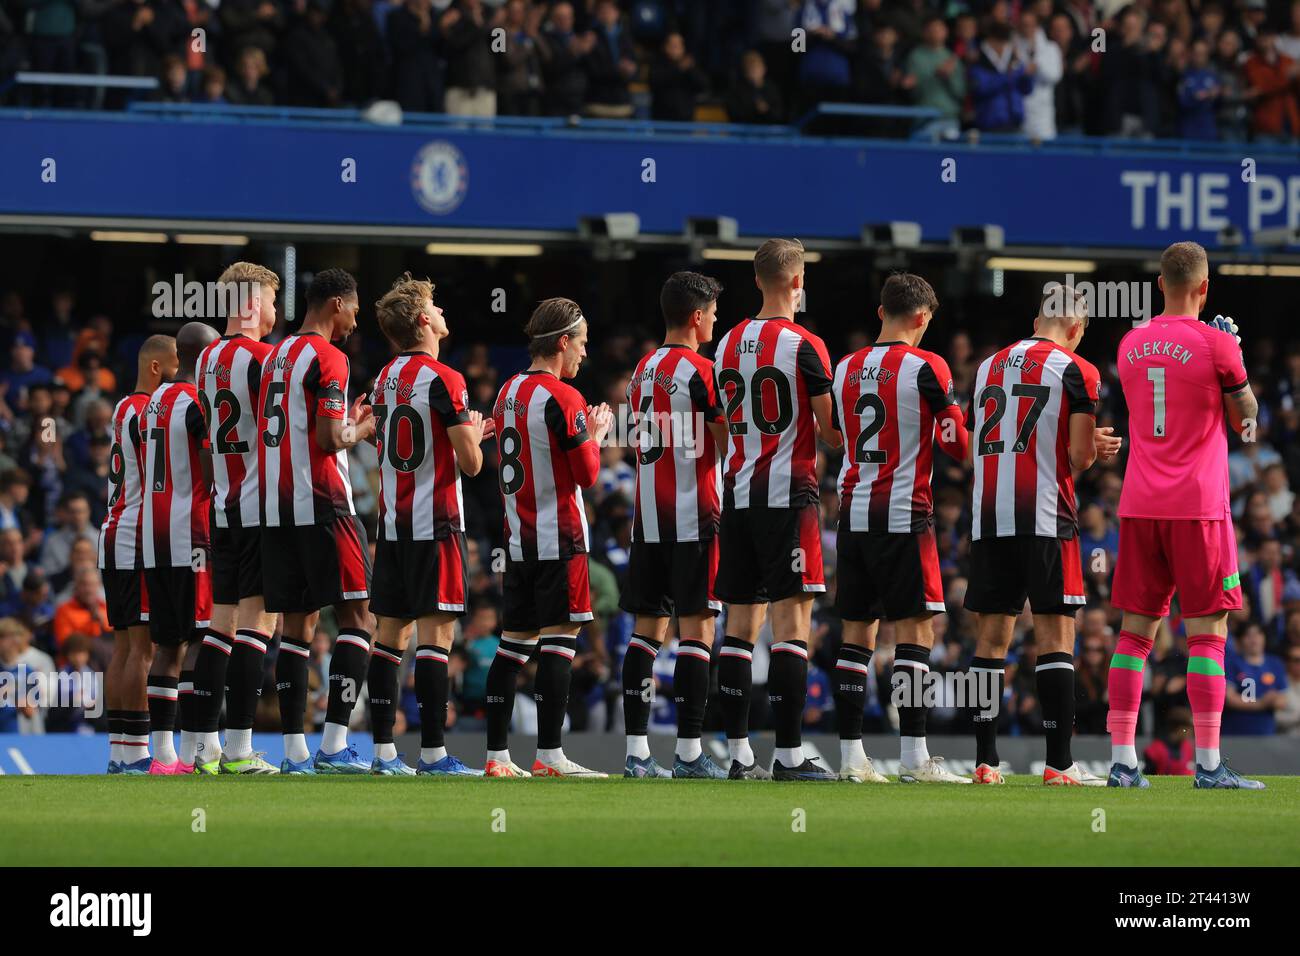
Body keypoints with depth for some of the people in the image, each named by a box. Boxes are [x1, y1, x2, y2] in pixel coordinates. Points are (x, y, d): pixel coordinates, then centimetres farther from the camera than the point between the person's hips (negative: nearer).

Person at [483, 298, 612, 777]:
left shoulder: (509, 391, 12)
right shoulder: (562, 397, -12)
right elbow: (587, 474, -12)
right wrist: (595, 433, 4)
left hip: (518, 538, 8)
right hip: (559, 539, -8)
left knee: (515, 642, 8)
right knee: (559, 641, -7)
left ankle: (496, 755, 7)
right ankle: (549, 756, -10)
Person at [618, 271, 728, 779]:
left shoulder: (643, 370, 13)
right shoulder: (701, 371, -10)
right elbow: (728, 447, -12)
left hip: (648, 513, 7)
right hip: (694, 514, -7)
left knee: (648, 627, 8)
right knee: (696, 626, -6)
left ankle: (636, 751, 5)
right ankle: (689, 752, -10)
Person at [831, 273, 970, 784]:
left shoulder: (846, 369, 10)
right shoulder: (926, 367, -8)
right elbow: (957, 445, -6)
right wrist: (958, 421, 17)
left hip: (853, 511, 6)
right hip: (903, 513, -6)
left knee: (857, 631, 8)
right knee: (914, 629, -4)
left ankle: (850, 754, 6)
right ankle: (914, 756, -10)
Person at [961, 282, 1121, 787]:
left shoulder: (989, 366, 15)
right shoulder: (1076, 371, -3)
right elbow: (1079, 457, -8)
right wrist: (1095, 447, 17)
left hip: (988, 518, 5)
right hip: (1046, 518, -5)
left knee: (992, 635, 9)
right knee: (1055, 635, -2)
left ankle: (985, 761, 8)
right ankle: (1058, 762, -7)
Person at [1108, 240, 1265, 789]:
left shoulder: (1131, 346, 9)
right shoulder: (1215, 344, -8)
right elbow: (1245, 417, 4)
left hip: (1139, 507, 5)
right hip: (1197, 506, -5)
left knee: (1136, 629, 8)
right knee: (1207, 631, -2)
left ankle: (1121, 761, 5)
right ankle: (1207, 765, -7)